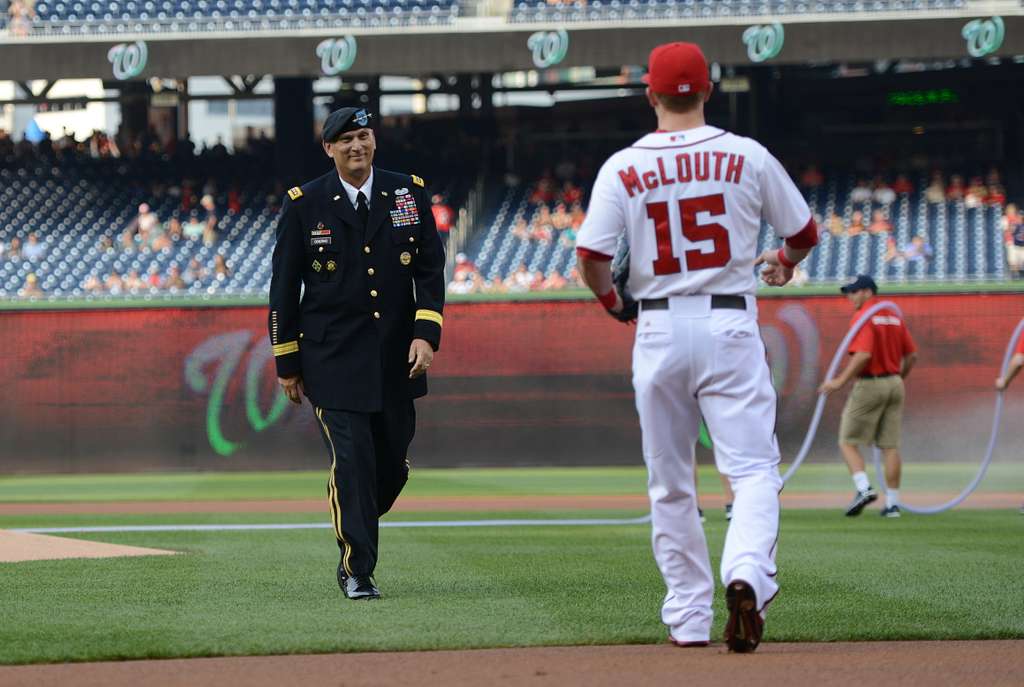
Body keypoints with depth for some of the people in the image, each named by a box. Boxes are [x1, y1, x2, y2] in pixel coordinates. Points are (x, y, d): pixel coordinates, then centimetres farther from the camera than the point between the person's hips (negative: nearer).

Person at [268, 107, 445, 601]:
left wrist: (426, 334, -8)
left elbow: (430, 269, 6)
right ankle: (357, 572, -3)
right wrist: (286, 362, 2)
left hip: (397, 359, 3)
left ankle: (354, 543, 32)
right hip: (333, 359, -3)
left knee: (392, 465, 7)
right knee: (352, 462, -11)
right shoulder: (304, 205, -1)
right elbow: (283, 287, 3)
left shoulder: (409, 193, 5)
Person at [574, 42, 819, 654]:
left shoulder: (623, 168, -2)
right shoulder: (746, 156, 0)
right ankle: (747, 574, -30)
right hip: (730, 326, -1)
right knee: (754, 468, -4)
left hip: (659, 329, 1)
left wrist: (611, 300, 15)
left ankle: (688, 618, 14)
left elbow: (591, 258, -7)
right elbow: (806, 232, 10)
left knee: (670, 483, 12)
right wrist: (785, 264, 33)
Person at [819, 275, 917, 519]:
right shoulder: (894, 316, 12)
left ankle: (864, 488, -18)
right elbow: (912, 355, 13)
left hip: (869, 385, -7)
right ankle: (893, 502, 7)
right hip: (895, 384, 7)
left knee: (848, 442, 1)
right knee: (890, 445, 8)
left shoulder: (863, 317, -12)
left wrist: (840, 381, -20)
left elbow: (864, 354, -23)